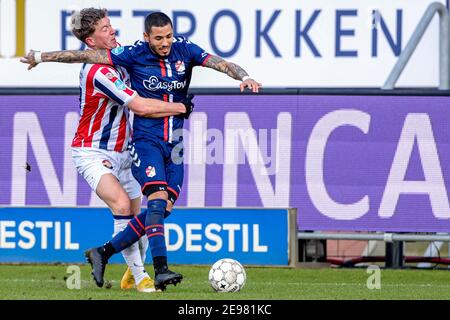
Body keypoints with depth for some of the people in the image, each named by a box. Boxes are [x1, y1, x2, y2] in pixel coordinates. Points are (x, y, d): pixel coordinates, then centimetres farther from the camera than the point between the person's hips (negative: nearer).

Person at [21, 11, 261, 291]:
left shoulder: (185, 50, -2)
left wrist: (244, 77, -30)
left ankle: (103, 253, 12)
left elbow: (221, 64, -9)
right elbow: (86, 56, -3)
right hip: (146, 140, -4)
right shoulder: (134, 55, -9)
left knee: (161, 210, 0)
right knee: (158, 199, -21)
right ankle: (161, 269, -24)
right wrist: (41, 57, 2)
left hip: (174, 143, 4)